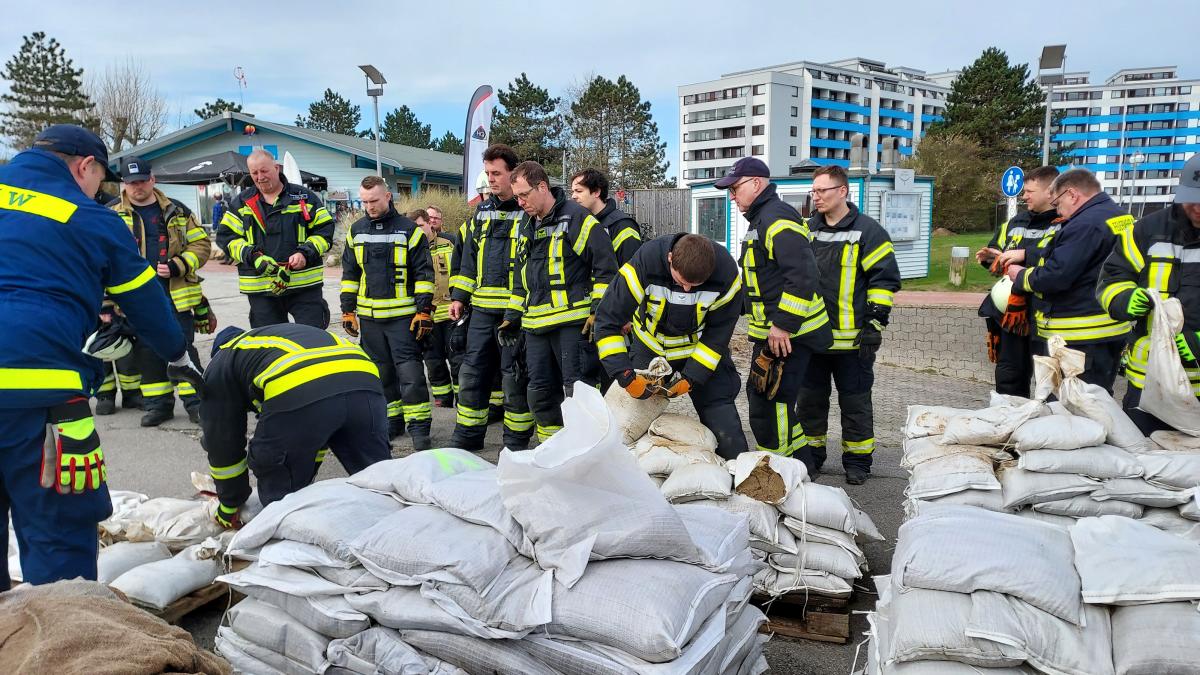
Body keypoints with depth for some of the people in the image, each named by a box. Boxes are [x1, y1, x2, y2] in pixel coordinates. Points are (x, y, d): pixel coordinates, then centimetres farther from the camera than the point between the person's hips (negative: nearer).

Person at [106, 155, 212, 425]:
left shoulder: (177, 211, 7)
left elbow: (200, 244, 5)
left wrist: (177, 266, -12)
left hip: (177, 297, 0)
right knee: (147, 353, 7)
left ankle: (194, 401, 9)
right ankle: (158, 404, 17)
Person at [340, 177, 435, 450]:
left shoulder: (409, 230, -3)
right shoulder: (356, 230, 9)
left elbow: (424, 273, -3)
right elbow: (349, 273, 15)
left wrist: (424, 311, -8)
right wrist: (348, 310, 11)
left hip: (402, 315, -4)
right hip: (368, 316, 5)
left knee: (409, 371, -7)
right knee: (381, 372, 11)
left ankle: (419, 426, -2)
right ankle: (392, 420, 23)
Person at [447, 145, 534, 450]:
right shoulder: (481, 212, 14)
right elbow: (466, 255, 19)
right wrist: (459, 296, 13)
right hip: (482, 308, 6)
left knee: (515, 375, 3)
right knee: (472, 371, 11)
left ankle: (516, 442, 16)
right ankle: (467, 436, 24)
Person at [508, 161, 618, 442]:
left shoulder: (577, 219, -8)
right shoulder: (528, 228, 18)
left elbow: (605, 268, -10)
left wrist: (597, 310, -14)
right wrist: (512, 316, 22)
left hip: (572, 322, -8)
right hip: (535, 324, 8)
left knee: (575, 388, -5)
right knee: (540, 392, 12)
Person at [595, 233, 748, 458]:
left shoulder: (727, 272, -28)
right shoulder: (644, 262, -32)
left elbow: (718, 333, -15)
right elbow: (607, 321, -27)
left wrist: (691, 378, -21)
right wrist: (626, 377, -34)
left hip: (702, 349, 0)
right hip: (651, 345, 1)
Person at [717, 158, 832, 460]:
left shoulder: (778, 218, -17)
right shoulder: (761, 219, 18)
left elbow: (803, 276, -26)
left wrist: (784, 325, -25)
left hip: (787, 335, -11)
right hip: (770, 332, 11)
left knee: (768, 405, -7)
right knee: (759, 396, 18)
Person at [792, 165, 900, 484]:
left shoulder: (868, 230, -6)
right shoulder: (808, 229, 10)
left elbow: (885, 278, -7)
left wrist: (875, 323, -12)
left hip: (853, 338, -5)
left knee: (855, 401, 7)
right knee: (810, 398, 12)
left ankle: (857, 460, 20)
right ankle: (810, 455, 25)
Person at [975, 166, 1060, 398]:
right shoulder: (1017, 221, 16)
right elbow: (999, 250, 31)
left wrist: (1026, 254, -25)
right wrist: (991, 256, 10)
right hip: (1012, 310, 7)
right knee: (1009, 374, 15)